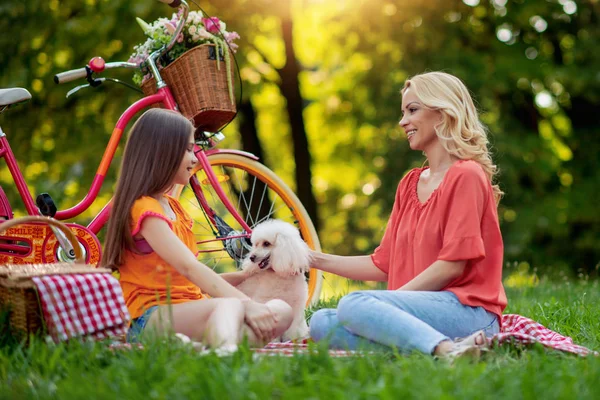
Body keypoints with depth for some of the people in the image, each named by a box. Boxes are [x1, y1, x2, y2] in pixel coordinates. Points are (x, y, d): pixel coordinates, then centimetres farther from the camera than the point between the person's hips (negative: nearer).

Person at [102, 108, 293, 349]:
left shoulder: (173, 207, 20)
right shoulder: (145, 210, -10)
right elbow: (189, 267, -23)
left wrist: (248, 276, 9)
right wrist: (247, 304, -31)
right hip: (151, 318, -9)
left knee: (281, 312, -13)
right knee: (230, 305, -38)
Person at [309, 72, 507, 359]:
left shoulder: (466, 176, -5)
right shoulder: (409, 184, 19)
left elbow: (453, 264, -12)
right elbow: (384, 265, 17)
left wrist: (392, 301, -13)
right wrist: (315, 259, 13)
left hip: (467, 311, -8)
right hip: (423, 307, 8)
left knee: (354, 304, -29)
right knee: (322, 322, -15)